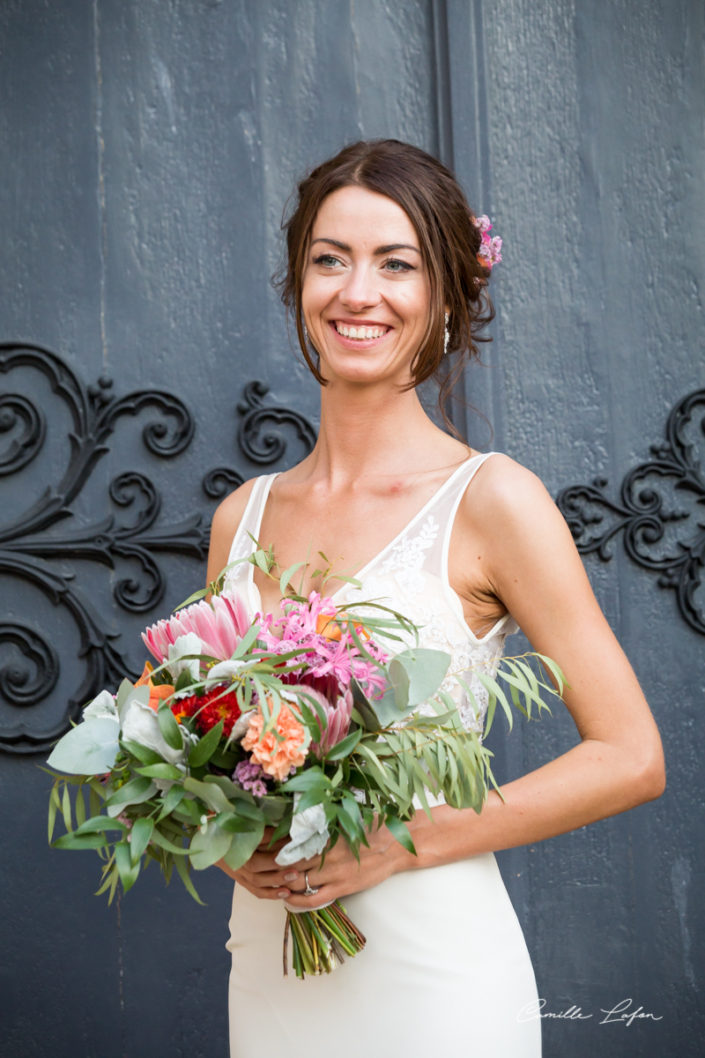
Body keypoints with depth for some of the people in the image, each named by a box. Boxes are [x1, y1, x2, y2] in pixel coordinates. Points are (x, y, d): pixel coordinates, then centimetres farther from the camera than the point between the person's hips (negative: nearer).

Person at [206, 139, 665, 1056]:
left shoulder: (490, 500, -11)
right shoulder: (241, 516, 2)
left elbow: (630, 758, -10)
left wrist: (402, 841, -16)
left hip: (433, 974, -4)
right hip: (269, 968, 4)